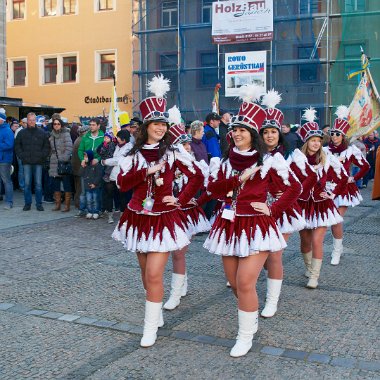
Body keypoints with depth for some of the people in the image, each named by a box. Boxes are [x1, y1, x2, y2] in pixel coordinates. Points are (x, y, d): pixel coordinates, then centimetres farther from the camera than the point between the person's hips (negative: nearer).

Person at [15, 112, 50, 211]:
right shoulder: (22, 133, 7)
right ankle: (27, 203, 10)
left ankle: (39, 204, 9)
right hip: (27, 162, 1)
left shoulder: (42, 133, 5)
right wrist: (22, 156, -2)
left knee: (38, 183, 2)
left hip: (38, 162, 0)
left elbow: (47, 146, 6)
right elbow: (17, 146, 10)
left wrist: (42, 156, -5)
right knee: (27, 183, 2)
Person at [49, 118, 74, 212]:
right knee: (56, 185, 9)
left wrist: (64, 158, -18)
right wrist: (50, 156, 11)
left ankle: (67, 205, 4)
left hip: (64, 163, -6)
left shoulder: (65, 134, -5)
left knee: (66, 185, -1)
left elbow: (69, 147, -13)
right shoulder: (52, 135, 14)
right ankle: (57, 204, 18)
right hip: (54, 163, 6)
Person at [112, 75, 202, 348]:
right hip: (138, 217, 4)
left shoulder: (174, 154, -4)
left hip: (164, 219, -4)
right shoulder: (134, 155, 3)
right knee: (147, 273, 15)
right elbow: (122, 184, -8)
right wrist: (147, 171, -17)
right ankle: (157, 314, 35)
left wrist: (181, 200, -4)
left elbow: (197, 177, 1)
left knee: (154, 274, -11)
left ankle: (151, 327, 1)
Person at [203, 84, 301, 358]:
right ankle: (251, 316, 39)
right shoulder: (226, 160, 9)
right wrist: (240, 178, -14)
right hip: (229, 225, 5)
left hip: (256, 226, -5)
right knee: (234, 282, 12)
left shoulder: (269, 161, -5)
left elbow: (295, 188, -1)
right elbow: (213, 188, -2)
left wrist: (274, 209, -8)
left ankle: (246, 336, 5)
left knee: (245, 283, -13)